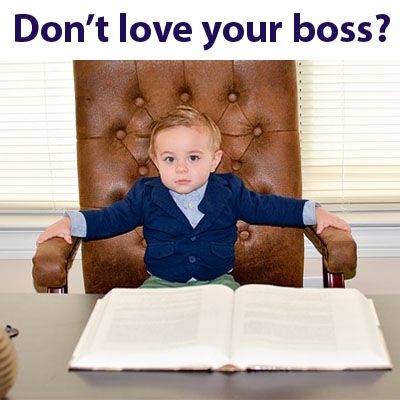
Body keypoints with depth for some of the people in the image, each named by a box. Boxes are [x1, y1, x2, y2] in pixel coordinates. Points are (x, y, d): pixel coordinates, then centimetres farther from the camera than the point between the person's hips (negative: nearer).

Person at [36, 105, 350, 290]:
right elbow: (112, 218, 10)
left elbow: (266, 207, 13)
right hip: (161, 283, 1)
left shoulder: (229, 192, 4)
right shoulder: (146, 195, 3)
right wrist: (71, 223, -4)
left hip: (217, 281, 0)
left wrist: (313, 212, 7)